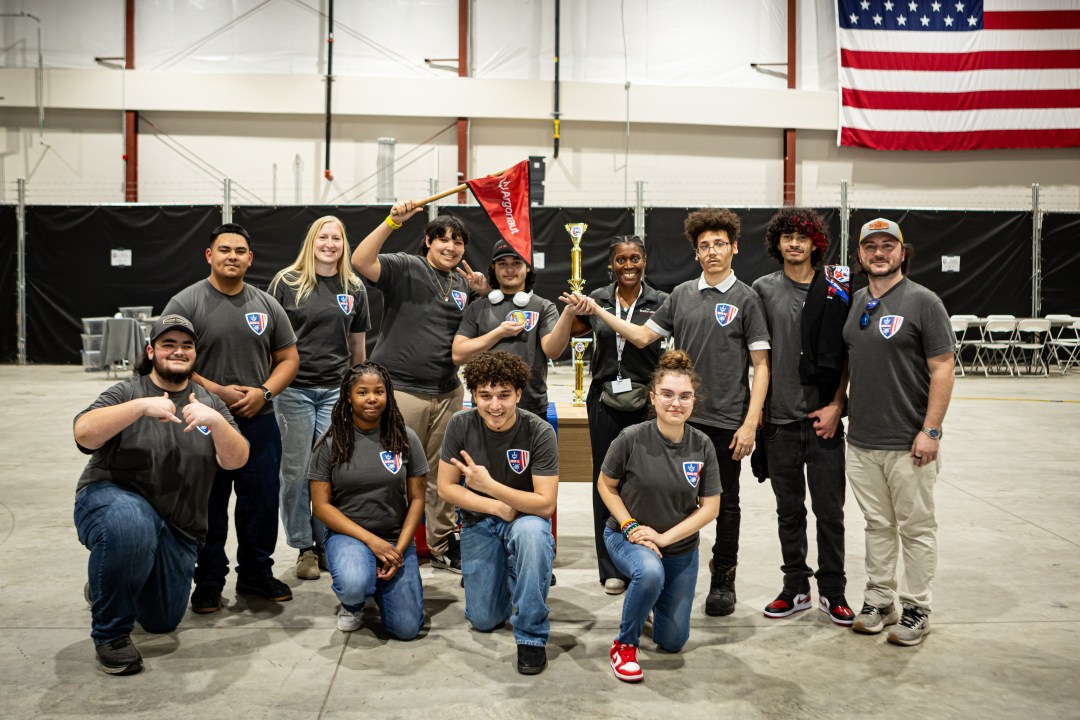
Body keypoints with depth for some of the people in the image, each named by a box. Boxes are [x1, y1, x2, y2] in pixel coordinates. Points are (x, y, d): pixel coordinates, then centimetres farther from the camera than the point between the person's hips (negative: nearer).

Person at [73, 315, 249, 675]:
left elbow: (236, 460, -10)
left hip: (177, 528, 5)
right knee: (131, 525, -40)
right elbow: (84, 433, -22)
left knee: (162, 621, 7)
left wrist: (216, 421, -29)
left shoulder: (209, 402, 5)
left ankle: (105, 586, 40)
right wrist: (143, 406, -32)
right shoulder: (128, 392, -3)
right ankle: (110, 632, -17)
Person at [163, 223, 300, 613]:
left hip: (259, 422, 3)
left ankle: (256, 574, 26)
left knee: (262, 503, 9)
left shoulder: (266, 305, 8)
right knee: (208, 506, 7)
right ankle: (209, 581, 21)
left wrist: (263, 392, -8)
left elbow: (288, 358, 10)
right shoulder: (185, 303, -3)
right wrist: (217, 391, -16)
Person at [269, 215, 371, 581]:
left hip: (336, 389, 2)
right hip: (294, 389, -1)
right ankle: (304, 547, 16)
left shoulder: (354, 288, 9)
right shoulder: (286, 282, 1)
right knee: (296, 471, 3)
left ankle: (327, 542, 19)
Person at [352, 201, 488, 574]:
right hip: (401, 390, -6)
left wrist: (483, 292, 0)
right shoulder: (405, 267, -4)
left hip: (448, 393, 6)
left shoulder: (464, 283, 14)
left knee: (442, 475, 14)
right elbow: (361, 261, -19)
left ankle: (443, 546, 26)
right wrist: (392, 221, -26)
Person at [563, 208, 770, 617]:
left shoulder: (745, 299, -2)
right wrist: (596, 311, 1)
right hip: (682, 417, 3)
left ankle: (723, 581, 22)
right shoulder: (682, 295, 9)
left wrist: (750, 423, -11)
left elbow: (761, 365, -4)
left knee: (725, 503, 9)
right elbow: (642, 336, 11)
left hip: (726, 421, -3)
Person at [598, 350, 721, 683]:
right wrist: (631, 526, -17)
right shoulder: (632, 439, -19)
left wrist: (664, 537, -17)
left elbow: (710, 508, -8)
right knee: (650, 572, -40)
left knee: (672, 641, 10)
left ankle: (654, 598, 43)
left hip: (681, 547, 3)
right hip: (626, 536, -3)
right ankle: (624, 643, -14)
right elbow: (606, 485, -5)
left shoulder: (702, 446, -12)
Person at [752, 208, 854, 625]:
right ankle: (796, 589, 24)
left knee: (829, 509, 4)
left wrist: (836, 406, -6)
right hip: (779, 419, 2)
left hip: (824, 418, -1)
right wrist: (756, 406, 2)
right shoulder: (763, 289, 4)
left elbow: (847, 354, 1)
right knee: (788, 509, 12)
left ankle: (832, 592, 18)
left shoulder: (836, 289, 0)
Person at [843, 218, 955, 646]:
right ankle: (878, 601, 25)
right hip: (861, 441, 5)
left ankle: (916, 610, 16)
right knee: (877, 525, 14)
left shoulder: (922, 302, -7)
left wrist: (930, 430, -16)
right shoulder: (853, 304, 11)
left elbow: (942, 369, -11)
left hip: (908, 444, -5)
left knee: (916, 528, 5)